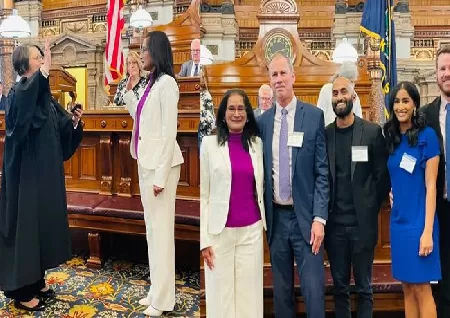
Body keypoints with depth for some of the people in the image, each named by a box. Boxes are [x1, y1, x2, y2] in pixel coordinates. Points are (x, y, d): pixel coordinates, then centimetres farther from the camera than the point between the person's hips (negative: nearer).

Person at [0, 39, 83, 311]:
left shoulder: (45, 95, 12)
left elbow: (61, 128, 14)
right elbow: (25, 101, -39)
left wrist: (74, 120, -6)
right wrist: (44, 70, -47)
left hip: (47, 170, 8)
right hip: (27, 172, -8)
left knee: (44, 219, 14)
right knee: (25, 222, -1)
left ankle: (36, 281, 28)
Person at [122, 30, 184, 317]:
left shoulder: (167, 83, -13)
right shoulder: (152, 83, 13)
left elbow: (169, 133, -18)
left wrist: (161, 175, -19)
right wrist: (129, 90, 15)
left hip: (160, 164, -9)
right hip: (146, 163, 9)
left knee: (161, 229, -2)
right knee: (151, 228, 14)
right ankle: (157, 290, 27)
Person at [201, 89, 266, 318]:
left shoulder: (257, 143, 7)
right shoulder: (209, 144, -2)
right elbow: (202, 194, -3)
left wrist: (265, 224, 9)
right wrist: (204, 239, -7)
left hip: (252, 230, 3)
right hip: (220, 231, -2)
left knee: (250, 293, 8)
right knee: (221, 294, 4)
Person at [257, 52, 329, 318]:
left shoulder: (314, 115, -3)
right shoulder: (263, 121, 6)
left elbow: (322, 172, -5)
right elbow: (262, 171, 9)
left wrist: (319, 217, -11)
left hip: (305, 216, -3)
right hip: (276, 216, 3)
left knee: (314, 290, -1)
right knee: (281, 290, 14)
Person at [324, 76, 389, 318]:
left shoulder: (372, 132, -2)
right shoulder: (323, 134, 3)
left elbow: (383, 175, 1)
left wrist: (371, 207, 2)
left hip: (362, 222, -2)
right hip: (334, 223, 2)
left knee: (364, 286, 9)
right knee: (339, 286, 11)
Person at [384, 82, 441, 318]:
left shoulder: (427, 135, -8)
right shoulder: (392, 138, 8)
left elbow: (431, 186, -11)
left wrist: (428, 230, -15)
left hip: (419, 220, -5)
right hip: (398, 220, 6)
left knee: (421, 287, 1)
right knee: (407, 287, 12)